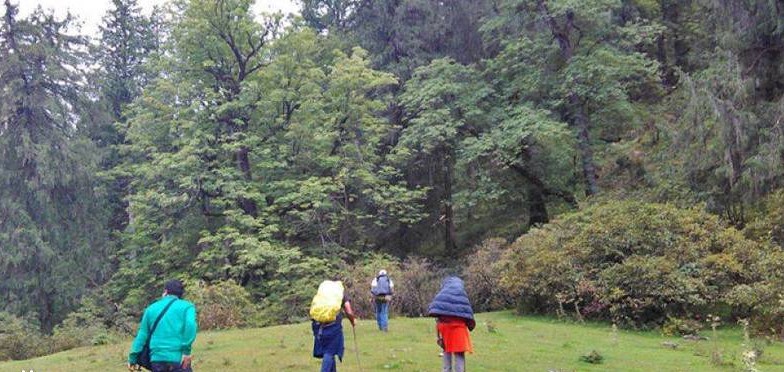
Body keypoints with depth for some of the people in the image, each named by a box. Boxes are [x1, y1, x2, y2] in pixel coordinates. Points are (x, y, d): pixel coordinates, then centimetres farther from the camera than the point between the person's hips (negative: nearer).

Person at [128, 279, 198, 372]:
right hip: (178, 359, -4)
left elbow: (142, 335, 14)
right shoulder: (186, 306, 3)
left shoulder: (151, 308, 15)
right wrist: (186, 351, -16)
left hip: (157, 359, 4)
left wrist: (133, 358, 19)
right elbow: (190, 325, -16)